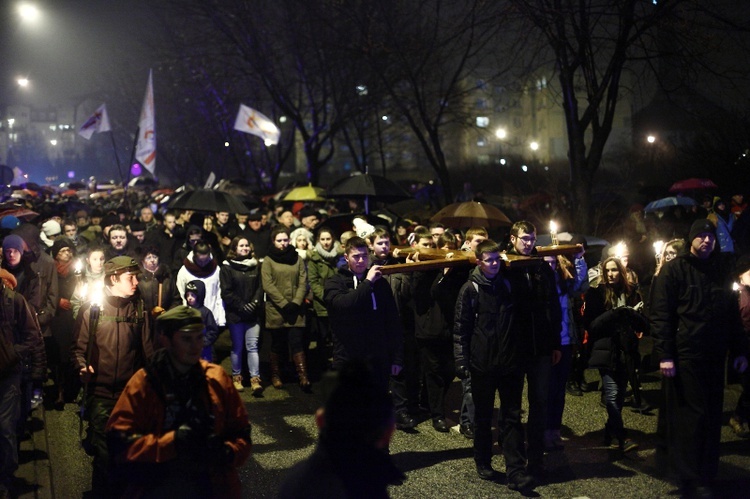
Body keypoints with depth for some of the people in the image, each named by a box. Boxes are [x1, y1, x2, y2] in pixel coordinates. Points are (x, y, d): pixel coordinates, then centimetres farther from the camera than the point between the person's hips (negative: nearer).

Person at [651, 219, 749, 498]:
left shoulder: (722, 269, 12)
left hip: (714, 356, 5)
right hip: (683, 356, -5)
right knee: (692, 415, -5)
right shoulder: (675, 270, -3)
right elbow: (661, 315, -8)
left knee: (711, 416, 7)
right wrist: (664, 355, -14)